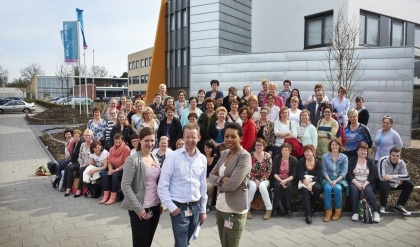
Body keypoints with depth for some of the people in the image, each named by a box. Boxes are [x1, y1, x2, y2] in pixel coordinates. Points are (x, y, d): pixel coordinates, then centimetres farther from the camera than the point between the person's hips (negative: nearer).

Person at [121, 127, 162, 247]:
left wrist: (161, 203, 8)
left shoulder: (155, 158, 6)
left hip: (155, 206, 6)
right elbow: (125, 186, -17)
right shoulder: (132, 160, -14)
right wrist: (138, 208, -19)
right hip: (140, 209, -6)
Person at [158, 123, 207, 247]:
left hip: (196, 207, 5)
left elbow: (203, 186, 10)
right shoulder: (173, 157, -12)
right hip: (179, 207, -4)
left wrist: (203, 209, 12)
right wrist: (172, 207, -12)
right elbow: (162, 186, -10)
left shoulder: (202, 159, 2)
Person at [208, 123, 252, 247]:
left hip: (235, 210, -7)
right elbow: (211, 176, 6)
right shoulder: (224, 153, 7)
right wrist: (222, 179, -14)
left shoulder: (245, 156, -15)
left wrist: (218, 183, -5)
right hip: (220, 207, 7)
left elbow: (233, 184, -23)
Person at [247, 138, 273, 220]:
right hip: (252, 179, 0)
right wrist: (254, 180, -16)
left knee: (262, 186, -32)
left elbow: (269, 170, -3)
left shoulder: (267, 156, -1)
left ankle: (269, 209, -24)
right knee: (253, 186, -32)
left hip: (264, 179, 0)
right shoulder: (250, 156, -3)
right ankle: (247, 209, -22)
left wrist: (262, 180, -13)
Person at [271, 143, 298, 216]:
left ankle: (288, 208, -22)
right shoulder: (276, 158, -4)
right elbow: (274, 173, -8)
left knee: (288, 185, -32)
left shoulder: (294, 160, -4)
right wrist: (281, 181, -23)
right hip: (277, 179, 0)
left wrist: (285, 180, -24)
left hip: (288, 179, 0)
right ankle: (277, 207, -21)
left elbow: (294, 175, -8)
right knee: (278, 185, -32)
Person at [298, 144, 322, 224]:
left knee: (317, 188, -34)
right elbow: (300, 175, -9)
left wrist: (310, 179, -27)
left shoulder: (318, 163, 1)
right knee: (305, 190, -34)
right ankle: (308, 214, -37)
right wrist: (306, 182, -28)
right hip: (304, 182, -1)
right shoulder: (301, 161, 0)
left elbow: (319, 176, -7)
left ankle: (312, 208, -11)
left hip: (314, 182, 1)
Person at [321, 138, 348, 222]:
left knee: (337, 188, -33)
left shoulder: (344, 157, 3)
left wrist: (336, 181, -18)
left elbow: (344, 172, -4)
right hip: (328, 179, 0)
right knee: (327, 188, -33)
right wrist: (329, 181, -15)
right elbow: (324, 171, 1)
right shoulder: (325, 156, 3)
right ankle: (328, 211, -24)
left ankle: (338, 211, -15)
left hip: (340, 180, 0)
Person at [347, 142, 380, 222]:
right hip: (355, 182, -1)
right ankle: (355, 212, -31)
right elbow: (348, 174, -2)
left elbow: (374, 174, 0)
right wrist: (357, 183, -16)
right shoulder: (352, 160, 8)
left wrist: (365, 183, -15)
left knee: (368, 190, -32)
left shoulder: (370, 161, 12)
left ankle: (376, 212, -29)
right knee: (354, 189, -33)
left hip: (367, 183, 1)